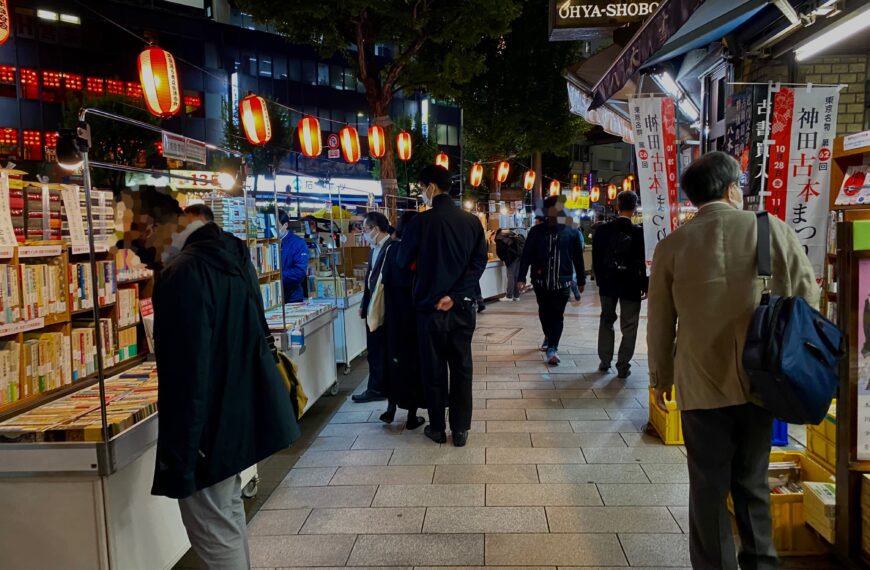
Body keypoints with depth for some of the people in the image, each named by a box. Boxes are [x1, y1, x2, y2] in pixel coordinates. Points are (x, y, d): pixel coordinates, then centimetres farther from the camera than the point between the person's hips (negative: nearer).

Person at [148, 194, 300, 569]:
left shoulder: (184, 273, -23)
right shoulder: (234, 256, 6)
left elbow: (186, 371, -26)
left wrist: (177, 452, -20)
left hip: (208, 424, -9)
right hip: (240, 411, 10)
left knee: (213, 532, 4)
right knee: (228, 512, 24)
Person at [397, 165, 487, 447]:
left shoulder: (421, 222, -11)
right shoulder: (472, 221, 0)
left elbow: (404, 261, 0)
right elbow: (479, 262, -6)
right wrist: (455, 295, -10)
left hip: (430, 307, -3)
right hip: (463, 307, 3)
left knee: (433, 368, 10)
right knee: (462, 368, 10)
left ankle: (437, 428, 19)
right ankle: (460, 429, 15)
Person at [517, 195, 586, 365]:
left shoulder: (571, 232, 0)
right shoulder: (536, 231, 0)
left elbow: (578, 257, 6)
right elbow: (526, 255, -3)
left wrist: (581, 280, 9)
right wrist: (522, 277, -10)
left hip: (562, 281, -1)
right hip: (541, 280, 2)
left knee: (557, 315, -6)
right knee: (544, 312, 15)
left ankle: (552, 347, -5)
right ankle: (549, 337, 38)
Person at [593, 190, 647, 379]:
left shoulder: (603, 230, -4)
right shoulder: (639, 232, -14)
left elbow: (596, 258, 2)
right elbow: (644, 261, -11)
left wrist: (600, 279, 13)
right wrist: (645, 286, 0)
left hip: (608, 283, 3)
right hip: (631, 285, -3)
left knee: (606, 320, 17)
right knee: (629, 326, 6)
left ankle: (604, 361, 20)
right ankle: (623, 366, 6)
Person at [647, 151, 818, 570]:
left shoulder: (672, 246, -6)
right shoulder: (775, 231, -6)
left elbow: (660, 323, 1)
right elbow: (809, 300, 2)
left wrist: (660, 378, 14)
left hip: (702, 385, -1)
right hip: (759, 380, 2)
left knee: (709, 487, 10)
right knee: (752, 481, 19)